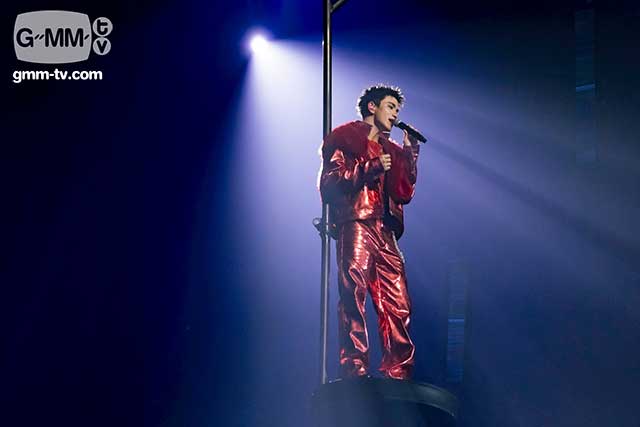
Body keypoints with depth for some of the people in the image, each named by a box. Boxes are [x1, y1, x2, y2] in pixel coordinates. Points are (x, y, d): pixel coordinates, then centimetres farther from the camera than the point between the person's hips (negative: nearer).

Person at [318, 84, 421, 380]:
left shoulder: (390, 149, 27)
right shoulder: (344, 138, 10)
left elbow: (403, 193, 15)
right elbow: (327, 183, -2)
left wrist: (410, 152, 11)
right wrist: (369, 169, -9)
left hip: (385, 233, 6)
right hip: (355, 225, -6)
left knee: (399, 306, 1)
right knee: (354, 300, -13)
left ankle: (398, 375, 7)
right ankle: (354, 373, -10)